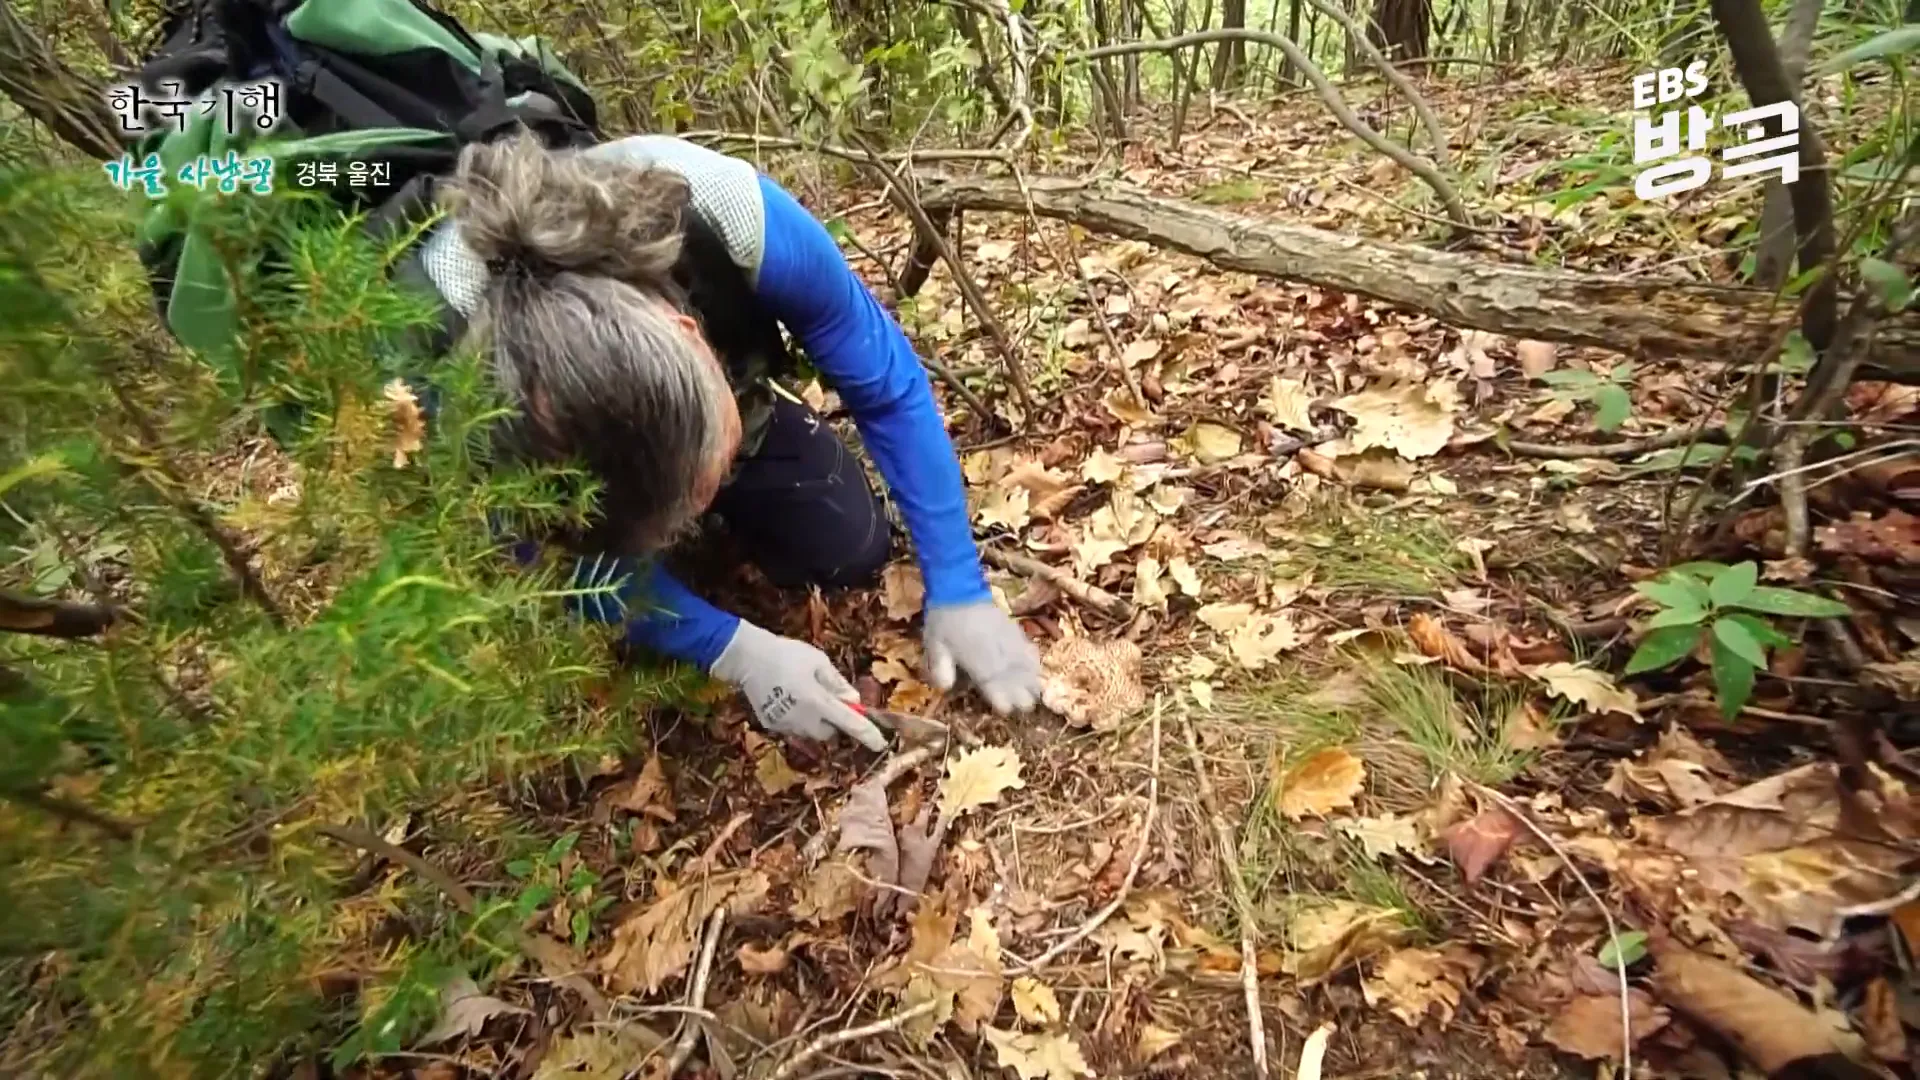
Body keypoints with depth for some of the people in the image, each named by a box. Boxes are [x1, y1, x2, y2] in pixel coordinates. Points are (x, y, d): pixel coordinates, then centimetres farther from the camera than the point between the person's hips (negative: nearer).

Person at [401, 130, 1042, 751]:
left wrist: (957, 589, -24)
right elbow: (561, 557, -24)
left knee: (851, 549, -12)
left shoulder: (736, 221, -40)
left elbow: (889, 391, -25)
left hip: (719, 368, 1)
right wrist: (738, 653, -29)